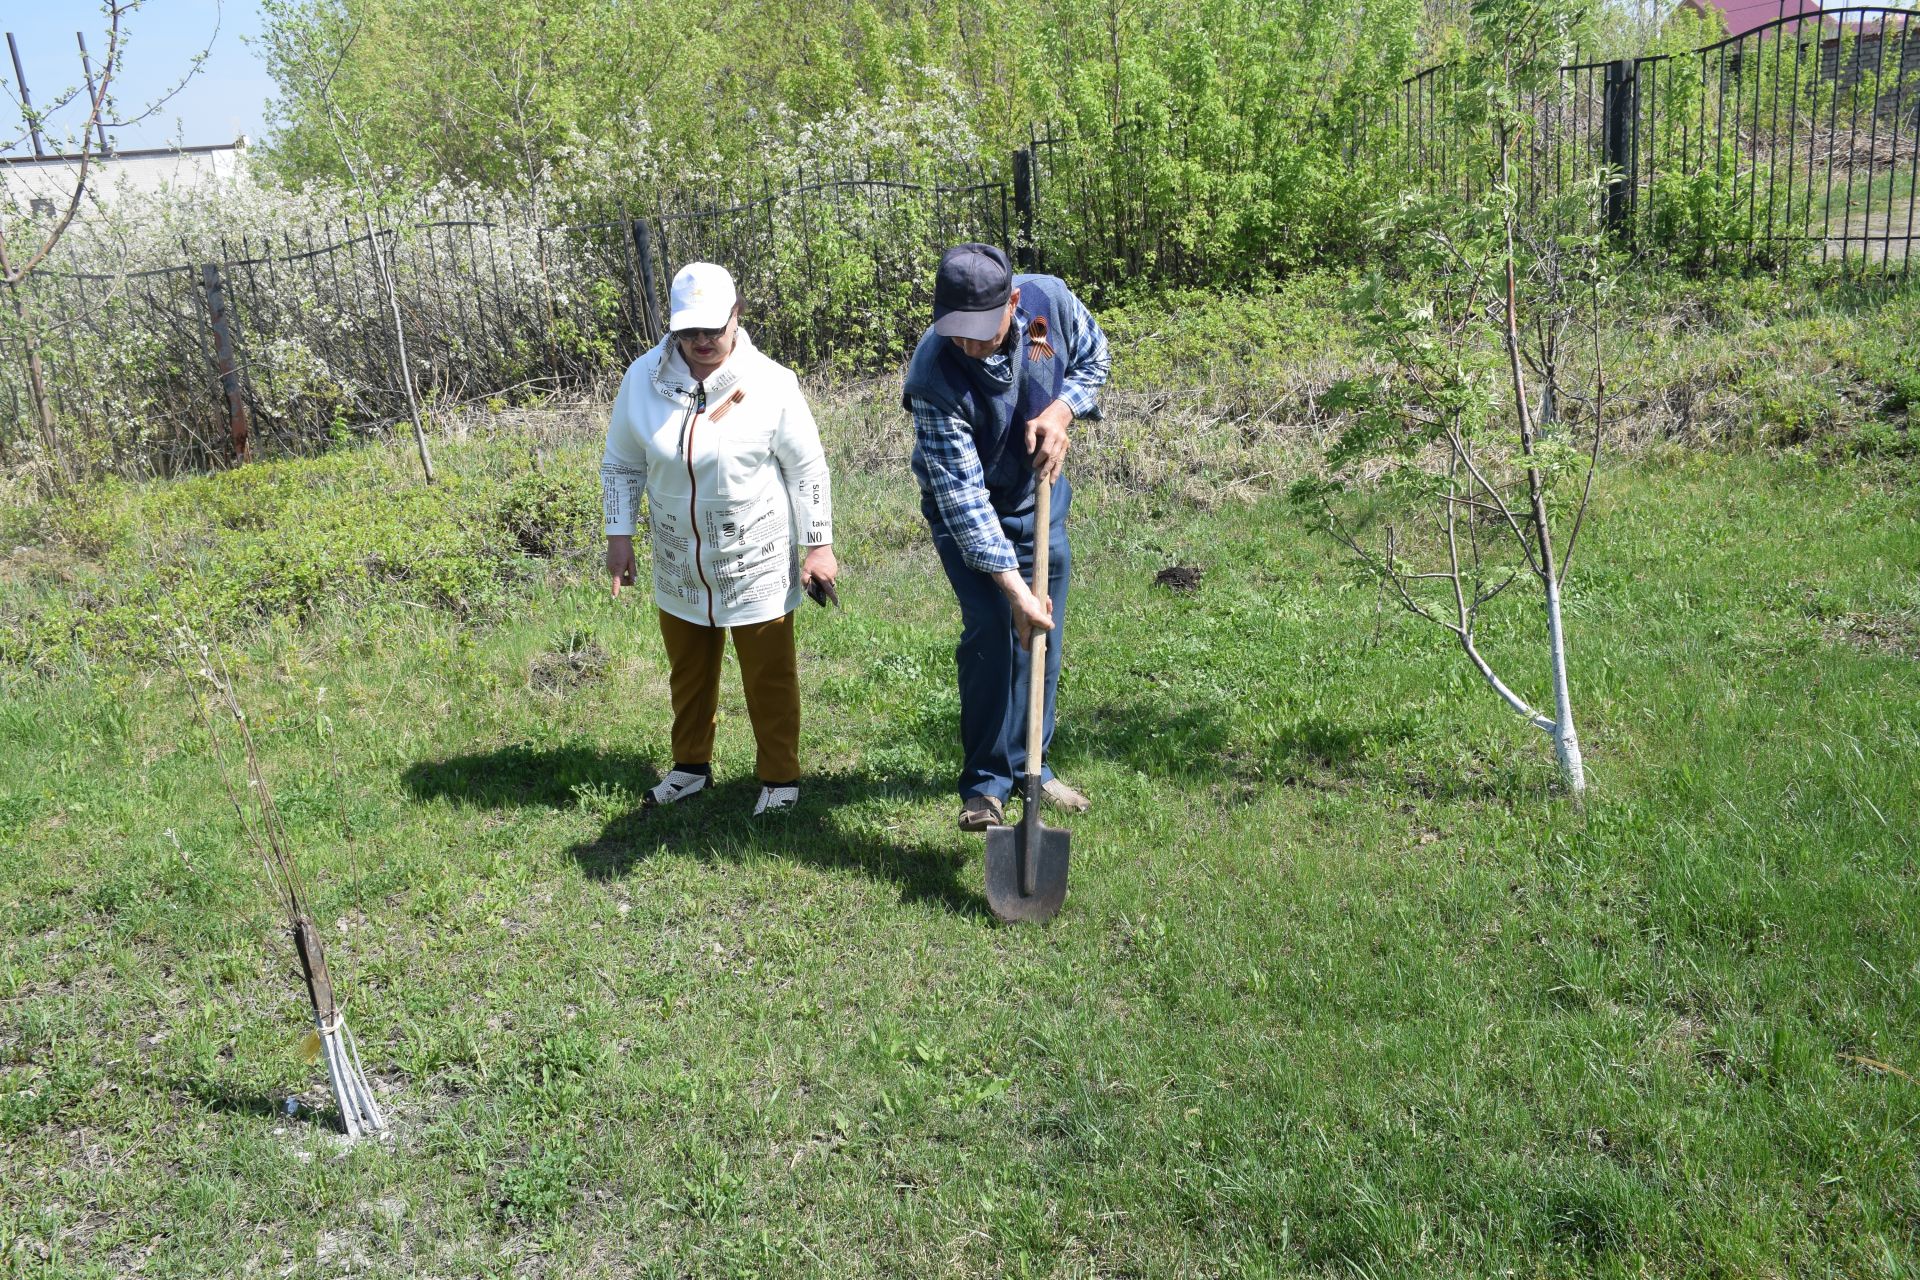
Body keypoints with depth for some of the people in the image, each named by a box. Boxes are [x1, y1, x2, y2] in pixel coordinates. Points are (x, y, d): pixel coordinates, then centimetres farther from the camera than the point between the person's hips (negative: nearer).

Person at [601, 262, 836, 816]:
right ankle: (691, 766, 39)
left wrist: (819, 545, -6)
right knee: (688, 672, 20)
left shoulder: (771, 383, -14)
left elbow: (807, 468, -6)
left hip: (758, 563, -3)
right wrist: (619, 535, 2)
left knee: (770, 676, 8)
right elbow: (621, 463, 6)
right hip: (679, 566, 3)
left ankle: (781, 777, 25)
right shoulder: (643, 380, -7)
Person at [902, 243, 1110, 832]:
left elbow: (1094, 357, -1)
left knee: (1043, 632, 9)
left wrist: (1061, 410, -22)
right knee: (993, 628, -15)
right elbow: (963, 496, -33)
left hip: (1041, 494, 4)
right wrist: (1013, 587, -37)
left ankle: (1030, 762, 25)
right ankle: (986, 780, 0)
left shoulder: (1051, 299, -23)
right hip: (966, 509, -4)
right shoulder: (934, 375, -34)